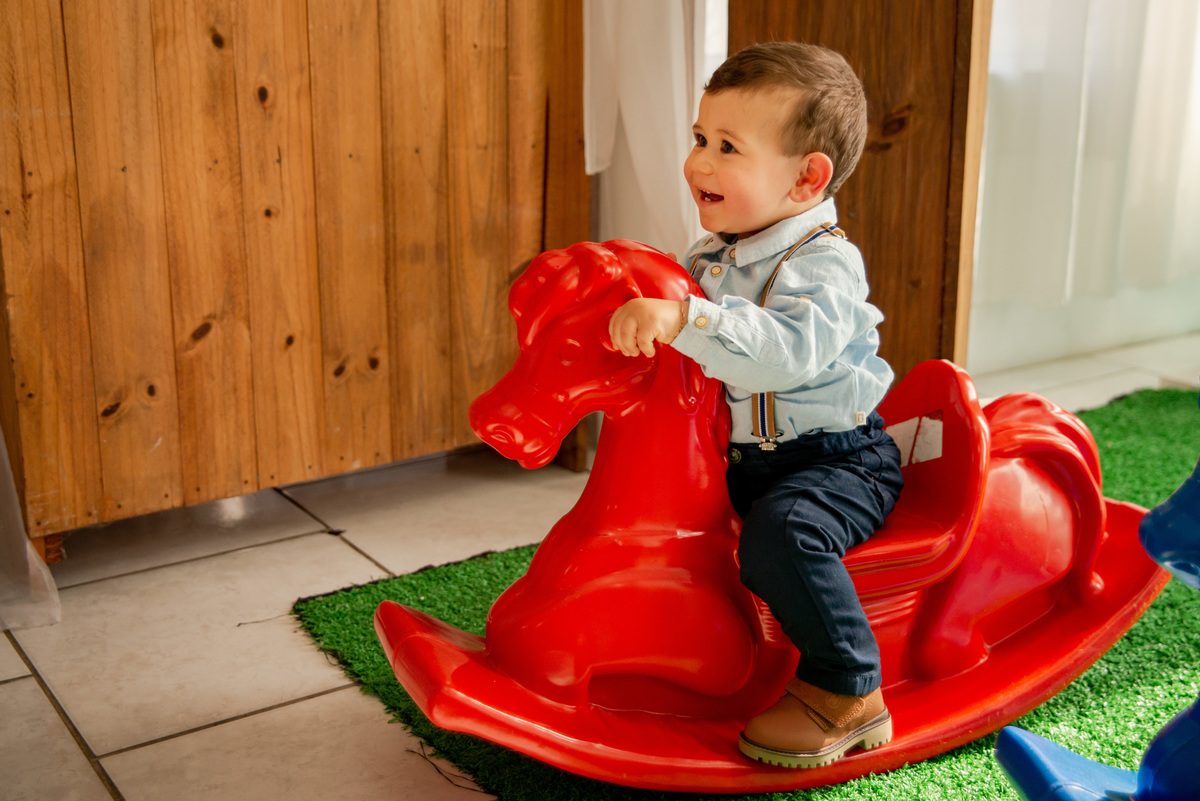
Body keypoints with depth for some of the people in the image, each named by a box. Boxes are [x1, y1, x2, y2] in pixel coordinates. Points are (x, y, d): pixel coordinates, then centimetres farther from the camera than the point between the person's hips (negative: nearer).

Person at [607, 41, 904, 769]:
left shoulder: (826, 264, -21)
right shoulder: (711, 258, 5)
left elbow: (788, 351, -41)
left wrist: (684, 319, -48)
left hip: (838, 458, -9)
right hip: (743, 454, 9)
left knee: (782, 528, -34)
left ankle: (848, 693, -17)